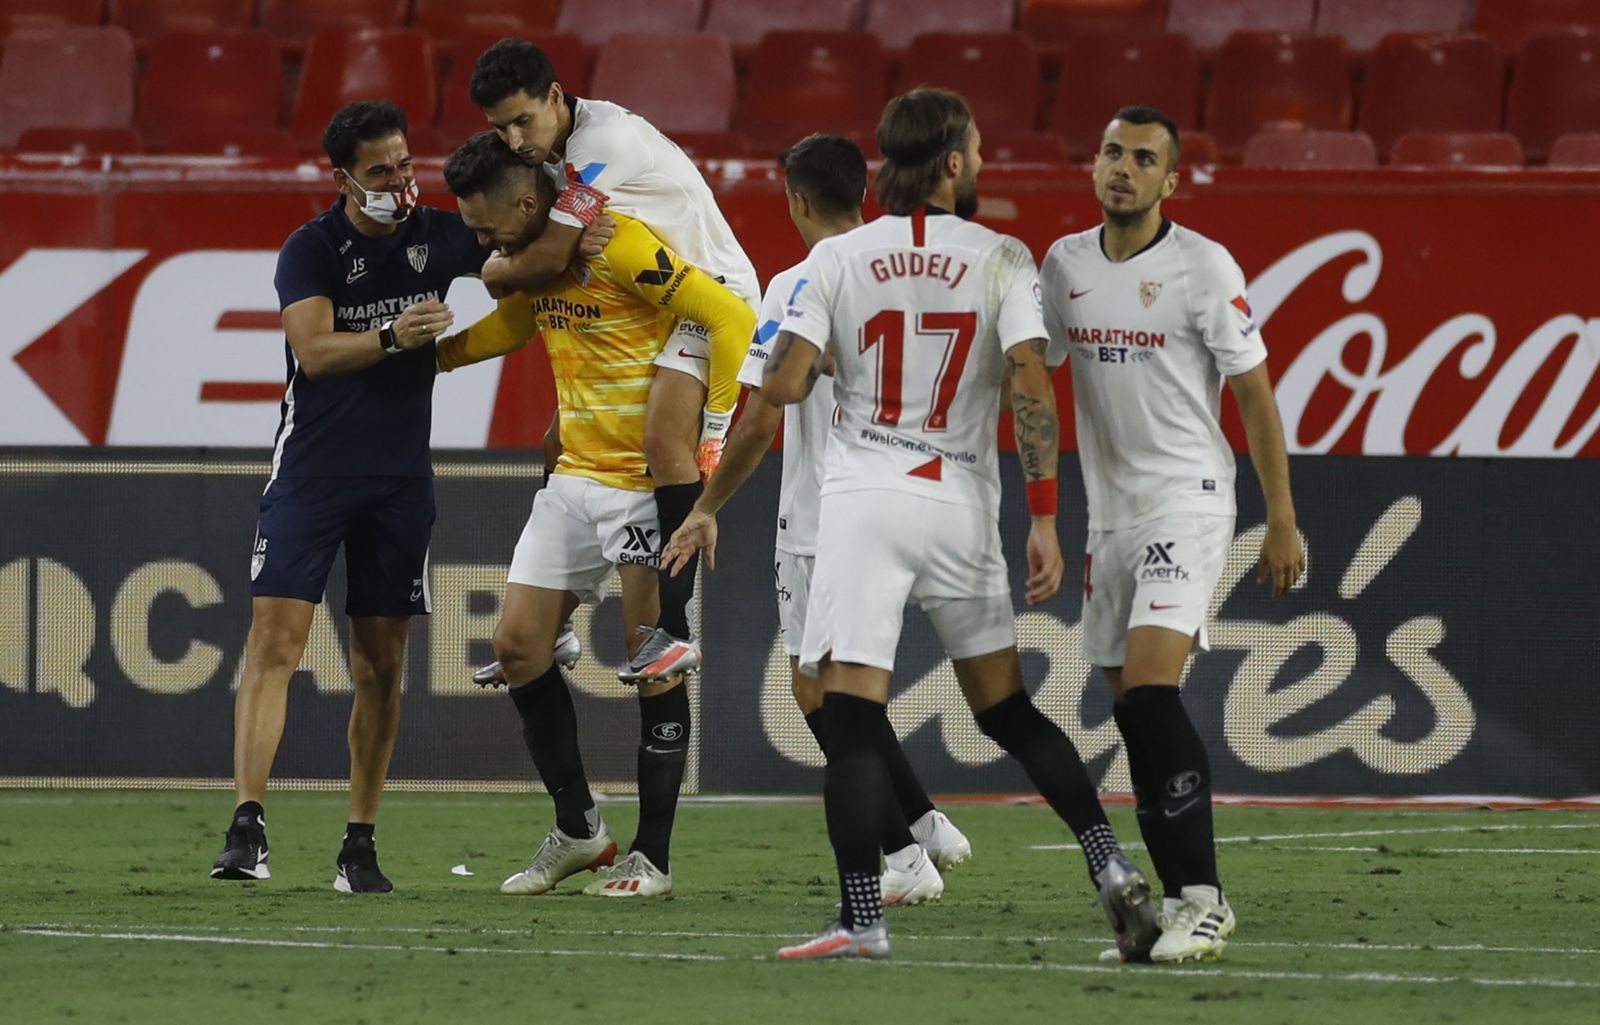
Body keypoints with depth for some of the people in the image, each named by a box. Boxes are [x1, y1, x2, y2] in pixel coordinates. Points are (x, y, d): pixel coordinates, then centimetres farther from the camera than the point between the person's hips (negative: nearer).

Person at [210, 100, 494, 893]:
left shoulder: (437, 235, 5)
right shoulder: (311, 249, -7)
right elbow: (313, 350, -19)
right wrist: (391, 336, -36)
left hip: (400, 478, 4)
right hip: (312, 469, -4)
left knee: (381, 664, 5)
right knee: (275, 639, -14)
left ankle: (359, 845, 11)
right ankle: (248, 828, -19)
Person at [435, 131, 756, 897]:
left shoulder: (621, 247, -20)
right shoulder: (535, 258, 7)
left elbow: (733, 319, -23)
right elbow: (511, 326, 28)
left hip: (646, 482, -9)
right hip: (573, 480, 9)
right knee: (517, 646, 4)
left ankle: (653, 856, 3)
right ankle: (578, 830, 16)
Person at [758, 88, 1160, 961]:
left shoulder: (835, 259, 1)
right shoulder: (1002, 260, 1)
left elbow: (783, 383, -6)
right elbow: (1029, 384, -8)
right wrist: (1044, 516, -6)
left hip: (863, 498, -2)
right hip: (961, 505, 2)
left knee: (851, 717, -6)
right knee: (1007, 710, 16)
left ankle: (862, 921, -15)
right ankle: (1111, 866, 7)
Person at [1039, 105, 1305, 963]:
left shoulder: (1202, 267, -8)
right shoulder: (1065, 264, 9)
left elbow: (1255, 394, -5)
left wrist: (1282, 522, -8)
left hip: (1186, 499, -6)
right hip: (1109, 511, 6)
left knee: (1150, 689, -20)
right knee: (1132, 714, 4)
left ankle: (1204, 900, -19)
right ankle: (1180, 903, 10)